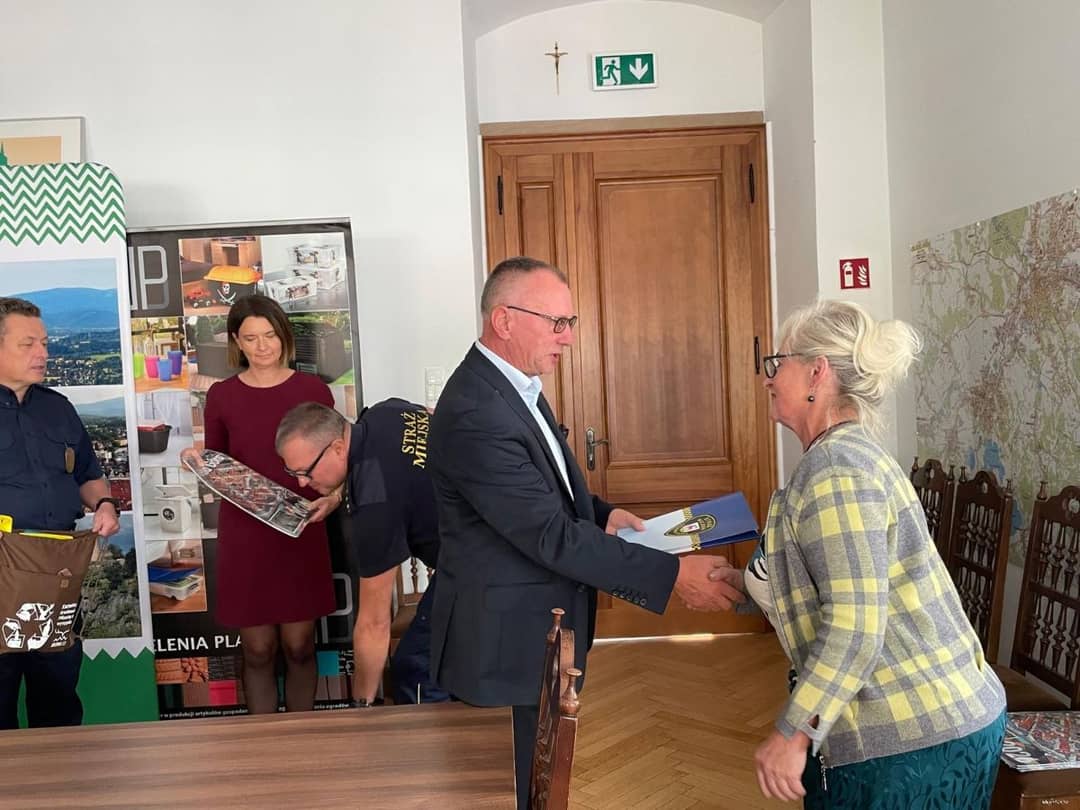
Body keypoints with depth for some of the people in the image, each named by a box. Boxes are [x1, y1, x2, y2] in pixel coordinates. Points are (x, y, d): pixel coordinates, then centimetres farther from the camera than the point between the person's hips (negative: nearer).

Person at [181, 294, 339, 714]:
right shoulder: (221, 396, 3)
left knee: (298, 646, 7)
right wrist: (198, 462, -10)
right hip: (243, 537, 1)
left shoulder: (313, 389, 0)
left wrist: (332, 497, -15)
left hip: (302, 534, 0)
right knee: (257, 650, 7)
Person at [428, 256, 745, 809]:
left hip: (539, 636, 9)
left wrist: (601, 515, 0)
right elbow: (553, 536, -27)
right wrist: (673, 575, -24)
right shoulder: (475, 414, -26)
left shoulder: (515, 386, 5)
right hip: (506, 647, -9)